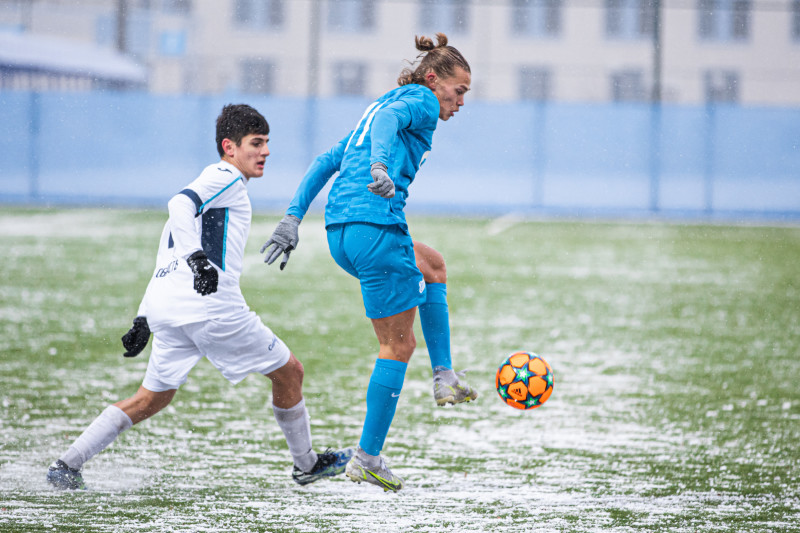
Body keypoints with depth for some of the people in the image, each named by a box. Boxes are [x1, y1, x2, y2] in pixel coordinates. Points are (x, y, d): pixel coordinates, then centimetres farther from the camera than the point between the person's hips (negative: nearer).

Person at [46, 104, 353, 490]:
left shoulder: (211, 183, 29)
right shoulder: (226, 177, 1)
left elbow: (169, 260, 28)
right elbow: (180, 205, -20)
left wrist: (144, 320, 26)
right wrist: (198, 257, -33)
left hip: (165, 305, 9)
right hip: (209, 305, -9)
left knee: (152, 398, 15)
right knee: (288, 371, 7)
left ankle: (67, 466, 6)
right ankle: (305, 465, 20)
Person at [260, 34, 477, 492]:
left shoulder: (382, 105, 28)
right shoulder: (420, 102, 3)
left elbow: (325, 163, 24)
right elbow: (387, 119, -21)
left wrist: (293, 221, 20)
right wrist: (381, 167, -39)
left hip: (339, 232, 9)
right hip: (377, 227, -9)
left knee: (432, 265, 31)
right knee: (398, 346, 1)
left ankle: (444, 377, 24)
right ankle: (368, 458, 1)